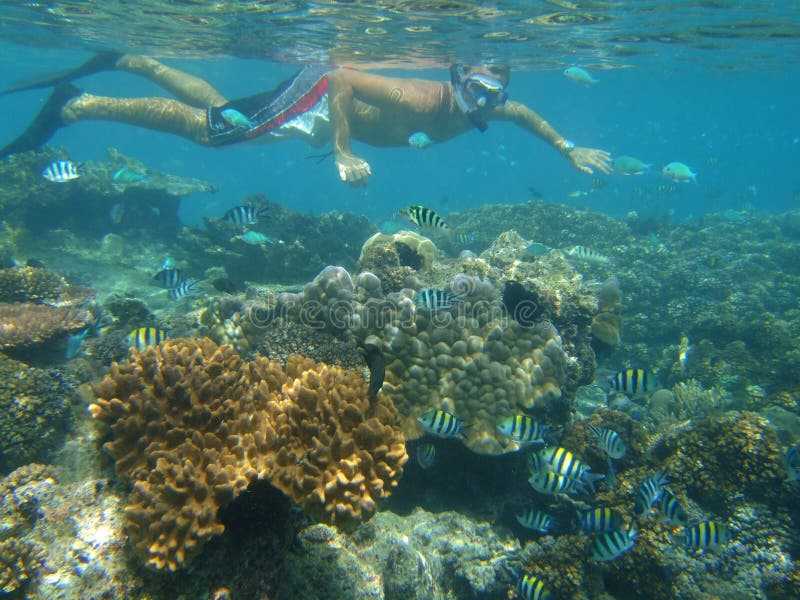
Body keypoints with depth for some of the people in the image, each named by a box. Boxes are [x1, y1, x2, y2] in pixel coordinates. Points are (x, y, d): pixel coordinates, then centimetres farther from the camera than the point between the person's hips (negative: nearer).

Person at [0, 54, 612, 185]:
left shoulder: (479, 108, -5)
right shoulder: (421, 100, -32)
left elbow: (524, 111, 15)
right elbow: (341, 79, -33)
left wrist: (568, 148, 11)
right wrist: (343, 152, -39)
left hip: (329, 106, 8)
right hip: (316, 95, -8)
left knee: (215, 106, 19)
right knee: (204, 126, -6)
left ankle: (128, 60, 35)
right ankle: (74, 104, 7)